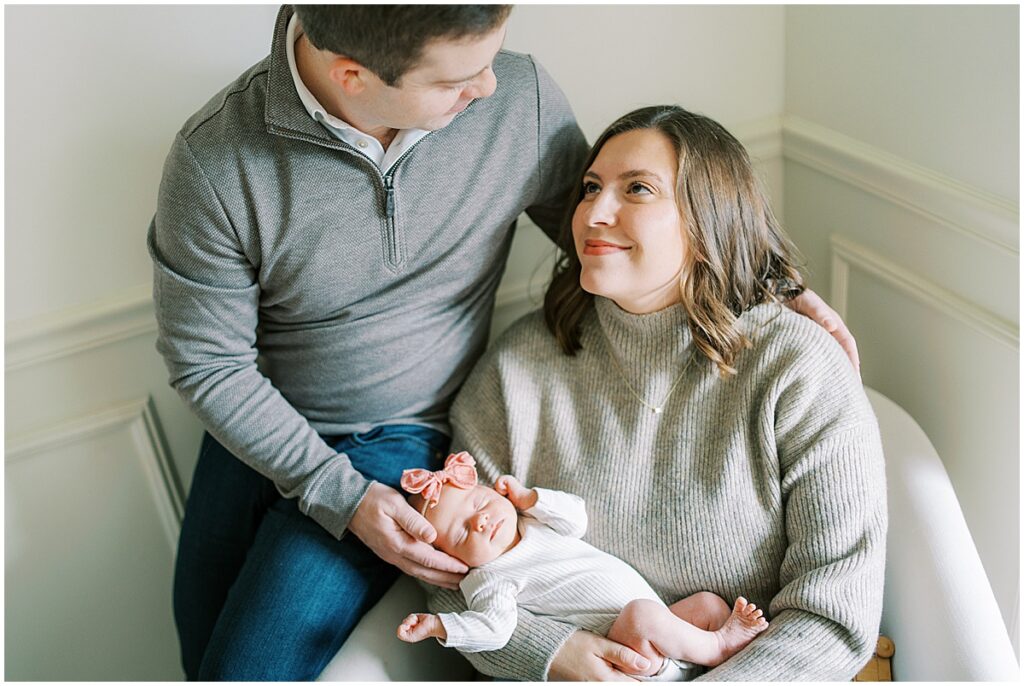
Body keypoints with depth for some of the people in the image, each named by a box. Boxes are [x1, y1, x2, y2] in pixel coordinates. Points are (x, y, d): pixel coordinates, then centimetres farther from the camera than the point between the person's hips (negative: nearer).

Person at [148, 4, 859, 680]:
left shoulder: (520, 95, -18)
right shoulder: (214, 160, -23)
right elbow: (207, 362, -13)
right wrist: (342, 497, -18)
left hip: (400, 439, -1)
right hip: (260, 428, 2)